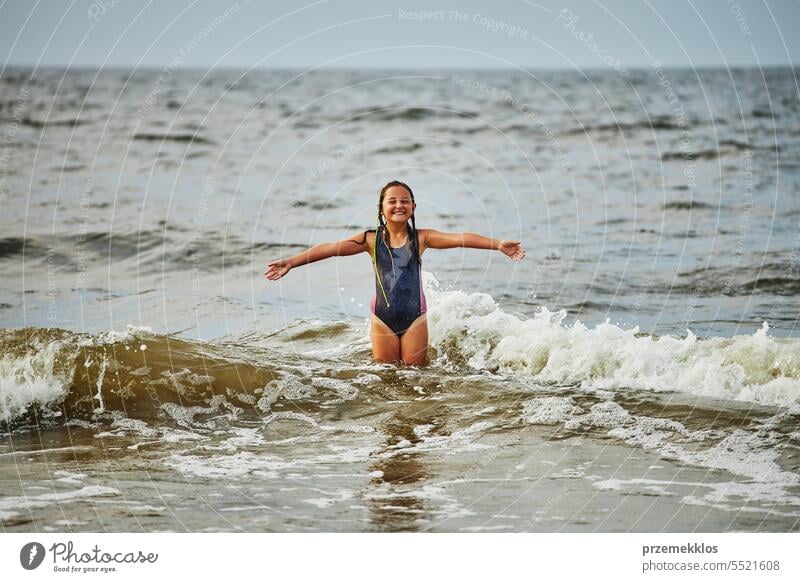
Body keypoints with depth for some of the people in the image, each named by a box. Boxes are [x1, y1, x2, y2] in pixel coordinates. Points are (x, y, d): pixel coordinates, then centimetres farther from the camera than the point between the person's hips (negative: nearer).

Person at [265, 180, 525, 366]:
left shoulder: (421, 238, -4)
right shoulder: (370, 240, -4)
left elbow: (460, 239, -15)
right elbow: (331, 248, -10)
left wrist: (498, 244, -26)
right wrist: (290, 262, -18)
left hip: (415, 318, 0)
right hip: (382, 319, 0)